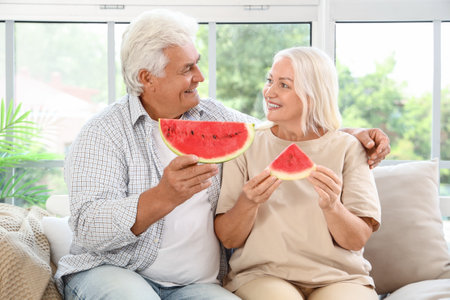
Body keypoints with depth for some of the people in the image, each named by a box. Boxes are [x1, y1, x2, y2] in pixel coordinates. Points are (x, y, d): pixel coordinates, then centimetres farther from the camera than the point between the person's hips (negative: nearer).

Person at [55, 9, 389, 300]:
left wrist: (352, 134, 6)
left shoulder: (216, 118, 10)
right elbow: (89, 230, -19)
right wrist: (163, 198, -37)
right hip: (108, 270, -3)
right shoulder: (103, 133, -8)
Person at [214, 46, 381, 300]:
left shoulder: (347, 148, 5)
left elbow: (357, 240, -2)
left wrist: (332, 206, -22)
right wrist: (248, 203, -19)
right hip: (261, 275, 0)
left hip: (338, 277, 1)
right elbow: (228, 239, 1)